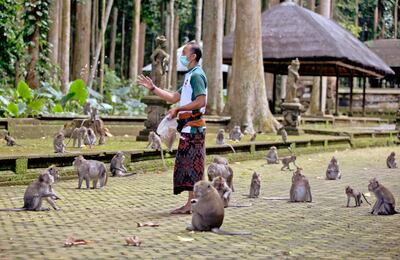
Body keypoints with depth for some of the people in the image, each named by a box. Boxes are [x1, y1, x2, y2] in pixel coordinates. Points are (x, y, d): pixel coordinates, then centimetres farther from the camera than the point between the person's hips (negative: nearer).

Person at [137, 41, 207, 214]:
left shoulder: (196, 75, -10)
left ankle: (192, 204, -7)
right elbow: (174, 97, 23)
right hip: (188, 127, 10)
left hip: (193, 126, -10)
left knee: (191, 164, -9)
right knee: (185, 164, 10)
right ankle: (192, 203, 14)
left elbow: (201, 101, -21)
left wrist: (178, 109, -18)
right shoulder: (190, 75, 21)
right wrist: (152, 88, 20)